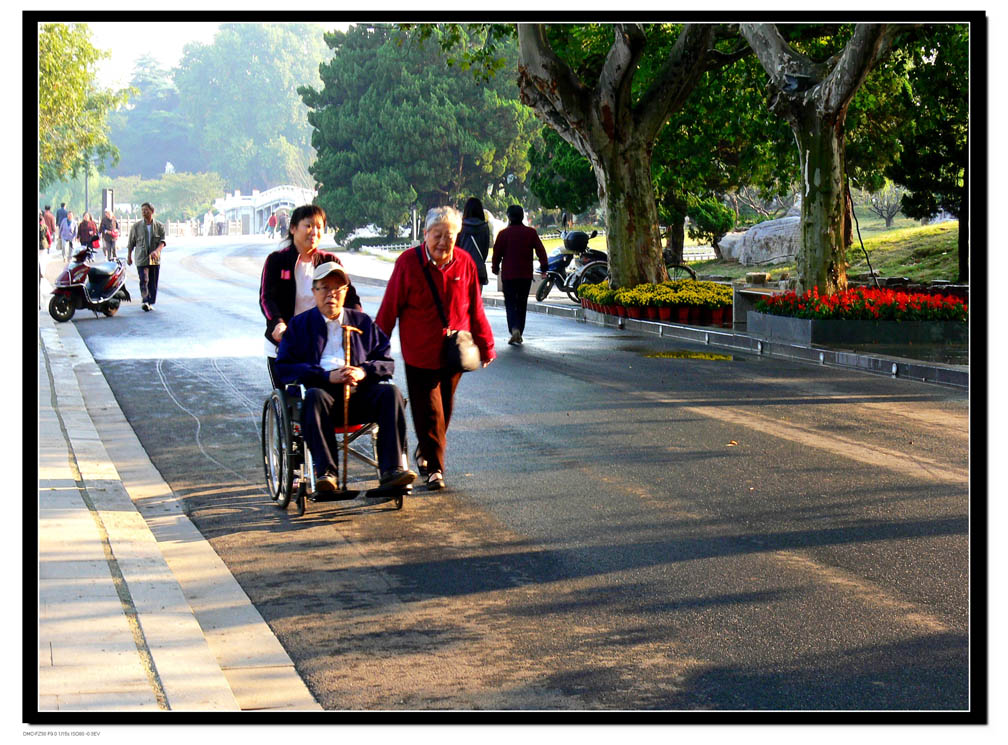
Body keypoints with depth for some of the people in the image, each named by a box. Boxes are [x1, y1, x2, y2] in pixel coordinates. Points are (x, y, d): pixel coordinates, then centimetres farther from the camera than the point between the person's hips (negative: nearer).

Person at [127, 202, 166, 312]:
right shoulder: (136, 226, 4)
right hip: (141, 259, -1)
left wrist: (156, 251, -23)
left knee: (153, 283, 5)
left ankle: (150, 303, 16)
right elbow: (131, 242, 12)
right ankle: (145, 301, -19)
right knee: (144, 280, -16)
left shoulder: (159, 226, 4)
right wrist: (129, 256, 16)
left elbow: (162, 241, -5)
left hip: (155, 260, 1)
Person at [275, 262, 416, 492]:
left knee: (391, 392, -27)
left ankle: (392, 469, -33)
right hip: (324, 389, -2)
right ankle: (326, 472, -41)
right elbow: (284, 368, 2)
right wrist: (327, 376, -11)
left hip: (360, 394, 2)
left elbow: (387, 362, 14)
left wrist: (363, 371, -9)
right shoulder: (299, 324, 16)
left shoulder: (362, 321, 22)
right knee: (314, 397, -37)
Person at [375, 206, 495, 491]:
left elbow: (475, 309, 9)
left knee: (444, 411, 13)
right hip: (420, 353, -3)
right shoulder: (408, 263, -8)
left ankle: (424, 453, 35)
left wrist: (485, 346, 14)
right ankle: (434, 468, 6)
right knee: (428, 412, -3)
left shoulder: (465, 263, 0)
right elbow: (389, 310, -4)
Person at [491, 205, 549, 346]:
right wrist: (544, 267, 0)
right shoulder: (531, 232, 3)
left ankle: (514, 329, -22)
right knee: (522, 304, 12)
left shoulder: (504, 233, -4)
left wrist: (495, 268, 16)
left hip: (508, 274, -2)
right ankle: (519, 334, 16)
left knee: (510, 303, 0)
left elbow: (497, 253, 1)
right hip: (526, 275, 2)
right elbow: (540, 250, -2)